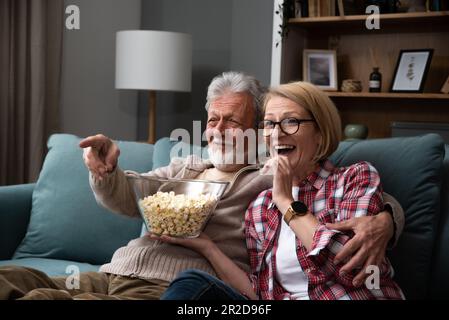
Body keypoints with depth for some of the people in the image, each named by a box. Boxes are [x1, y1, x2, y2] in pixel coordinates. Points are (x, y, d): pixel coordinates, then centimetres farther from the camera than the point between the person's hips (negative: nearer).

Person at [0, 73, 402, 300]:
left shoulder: (272, 182, 10)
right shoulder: (183, 167, 28)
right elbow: (124, 198, 20)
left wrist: (381, 221, -21)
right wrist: (106, 169, -4)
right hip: (109, 276, 7)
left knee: (41, 297, -29)